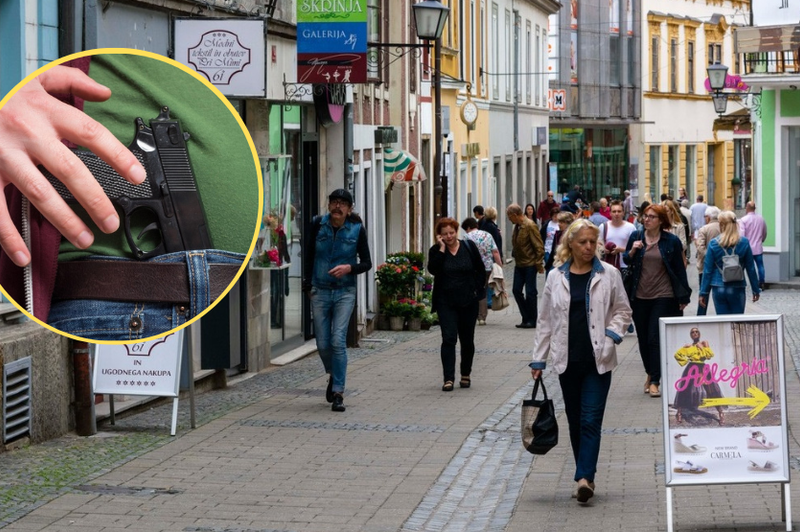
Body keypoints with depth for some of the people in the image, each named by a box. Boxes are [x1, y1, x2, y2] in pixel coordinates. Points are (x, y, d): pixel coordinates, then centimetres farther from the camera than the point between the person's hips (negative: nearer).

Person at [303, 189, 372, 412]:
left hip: (345, 292, -2)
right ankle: (333, 376, 36)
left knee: (338, 341, -14)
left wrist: (349, 268, -18)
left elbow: (367, 263, 2)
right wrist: (307, 285, 10)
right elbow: (309, 256, 13)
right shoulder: (318, 224, 1)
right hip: (320, 292, 2)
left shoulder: (356, 229, -4)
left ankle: (338, 393, -9)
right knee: (323, 344, 5)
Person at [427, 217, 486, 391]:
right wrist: (442, 249, -18)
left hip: (468, 301, 2)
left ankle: (465, 375, 26)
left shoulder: (469, 247, 1)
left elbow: (481, 270, 8)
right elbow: (432, 269, -19)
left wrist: (477, 289, -1)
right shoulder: (436, 251, -1)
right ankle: (448, 378, -15)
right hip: (446, 303, -2)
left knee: (467, 340, 11)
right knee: (449, 338, -13)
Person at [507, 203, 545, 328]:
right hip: (519, 264, 8)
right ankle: (526, 317, 16)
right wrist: (515, 256, 12)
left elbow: (539, 246, -16)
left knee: (530, 292, -2)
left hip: (530, 264, -8)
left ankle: (532, 320, 7)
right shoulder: (517, 226, 9)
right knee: (516, 290, 6)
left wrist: (538, 264, -17)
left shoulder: (530, 226, -15)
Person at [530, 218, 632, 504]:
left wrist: (612, 335, -10)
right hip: (568, 360, 3)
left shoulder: (608, 274, 1)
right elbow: (546, 320, 10)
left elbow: (622, 311, 8)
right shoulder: (556, 277, 6)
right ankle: (586, 477, 18)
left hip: (598, 360, -3)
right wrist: (538, 359, 8)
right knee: (575, 421, 9)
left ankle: (585, 477, -16)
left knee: (591, 419, -11)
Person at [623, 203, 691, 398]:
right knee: (643, 338, 11)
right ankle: (650, 373, 29)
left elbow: (680, 269, 0)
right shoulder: (636, 237, 3)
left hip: (663, 297, -3)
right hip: (640, 296, 4)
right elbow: (626, 261, 12)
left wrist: (683, 297, -1)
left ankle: (655, 381, -4)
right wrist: (632, 251, -11)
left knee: (655, 338, -8)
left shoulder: (671, 241, -4)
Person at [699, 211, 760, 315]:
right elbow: (751, 268, 0)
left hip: (718, 289, 0)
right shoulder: (744, 243, -4)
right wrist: (756, 290, 10)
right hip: (737, 289, 0)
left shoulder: (713, 244, -5)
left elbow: (707, 270, -2)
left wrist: (703, 293, 4)